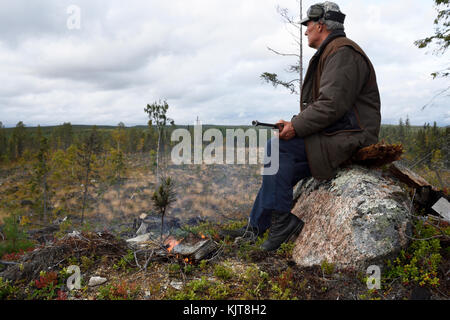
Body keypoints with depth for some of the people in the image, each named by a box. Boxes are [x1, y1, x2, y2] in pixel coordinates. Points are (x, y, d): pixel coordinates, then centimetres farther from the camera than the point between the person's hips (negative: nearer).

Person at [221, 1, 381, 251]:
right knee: (282, 166, -1)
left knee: (276, 146, -19)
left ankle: (281, 220, -11)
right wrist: (293, 123, 9)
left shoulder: (343, 53, -11)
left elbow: (332, 105, -24)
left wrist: (296, 127, -19)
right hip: (334, 136, 10)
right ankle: (255, 228, 5)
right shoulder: (330, 54, 23)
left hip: (348, 137, -10)